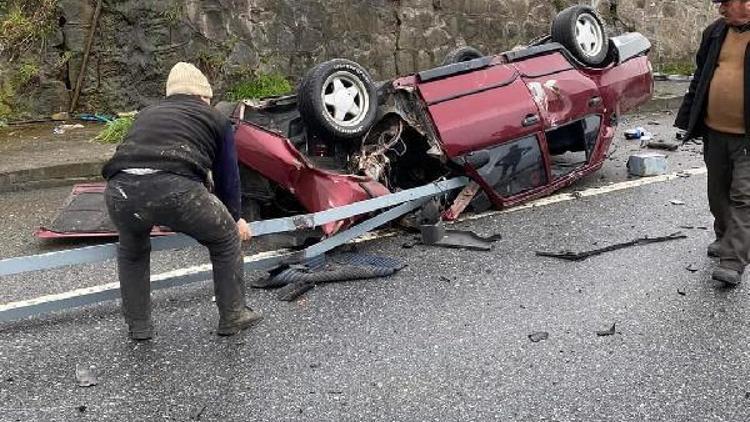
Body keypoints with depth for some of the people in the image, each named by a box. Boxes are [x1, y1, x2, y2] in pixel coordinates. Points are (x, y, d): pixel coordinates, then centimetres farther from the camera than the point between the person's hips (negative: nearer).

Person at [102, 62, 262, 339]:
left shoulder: (147, 114, 36)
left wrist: (149, 215, 62)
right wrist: (235, 219, 45)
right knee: (226, 240, 23)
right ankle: (233, 317, 32)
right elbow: (227, 175, 28)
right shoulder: (215, 119, 26)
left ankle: (138, 326, 39)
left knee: (131, 251, 35)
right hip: (177, 189, -4)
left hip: (120, 190, 4)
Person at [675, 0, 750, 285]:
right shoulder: (715, 32, 9)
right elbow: (700, 77, 16)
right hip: (714, 131, 6)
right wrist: (689, 118, 15)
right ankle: (725, 239, 38)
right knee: (718, 192, 17)